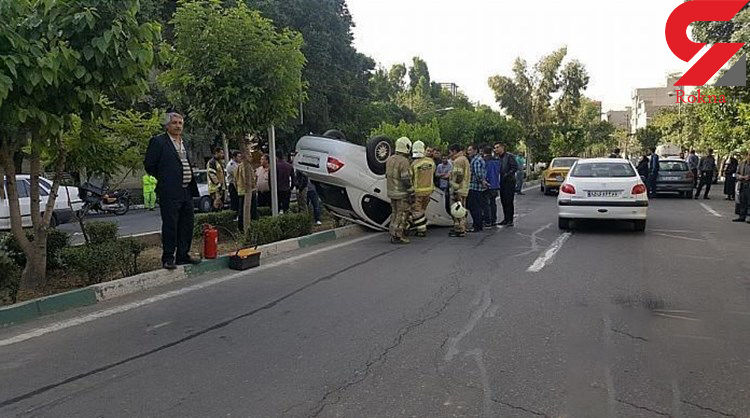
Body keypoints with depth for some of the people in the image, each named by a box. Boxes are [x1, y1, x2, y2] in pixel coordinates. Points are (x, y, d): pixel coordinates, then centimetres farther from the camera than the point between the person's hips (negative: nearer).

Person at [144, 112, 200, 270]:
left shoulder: (183, 143, 18)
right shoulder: (158, 142, -5)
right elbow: (149, 165, -5)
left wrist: (192, 187, 13)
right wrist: (163, 179, 2)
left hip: (186, 191, 7)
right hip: (170, 192, -7)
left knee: (187, 224, 10)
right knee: (170, 226, -3)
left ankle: (183, 255, 21)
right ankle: (168, 258, 7)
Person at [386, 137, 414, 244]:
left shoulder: (390, 159, 8)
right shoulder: (404, 162, -19)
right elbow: (407, 180, -20)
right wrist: (412, 194, -14)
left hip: (391, 192, 8)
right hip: (402, 194, -8)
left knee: (395, 213, 17)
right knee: (402, 215, -1)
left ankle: (393, 234, 21)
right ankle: (398, 236, 1)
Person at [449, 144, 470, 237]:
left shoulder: (458, 160, -15)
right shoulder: (464, 159, 19)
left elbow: (458, 176, -21)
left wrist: (455, 190, -21)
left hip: (458, 190, -11)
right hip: (463, 189, 11)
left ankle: (460, 230, -4)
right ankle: (461, 228, 23)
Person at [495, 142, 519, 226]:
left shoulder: (509, 156, -8)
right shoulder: (497, 157, 13)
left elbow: (515, 167, -14)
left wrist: (507, 175, -17)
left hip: (509, 182, -7)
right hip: (502, 182, 7)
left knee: (509, 201, -6)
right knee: (503, 201, 10)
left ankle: (510, 220, -2)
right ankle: (506, 219, 19)